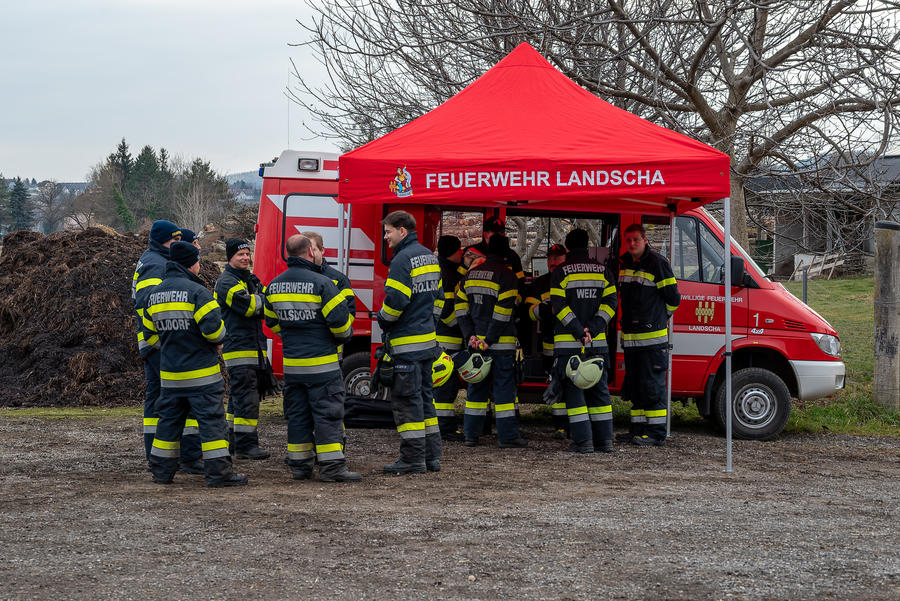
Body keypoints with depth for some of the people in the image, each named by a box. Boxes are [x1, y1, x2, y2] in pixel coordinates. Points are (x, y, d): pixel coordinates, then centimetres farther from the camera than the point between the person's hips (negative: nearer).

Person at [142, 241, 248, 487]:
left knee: (169, 420, 15)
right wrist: (217, 341, 1)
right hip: (201, 374, -6)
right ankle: (219, 473, -2)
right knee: (211, 420, -2)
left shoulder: (155, 295, 9)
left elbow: (150, 334, 14)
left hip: (170, 374, 7)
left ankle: (161, 470, 19)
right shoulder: (197, 291, -14)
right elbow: (213, 328, -20)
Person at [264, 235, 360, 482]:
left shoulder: (274, 285, 6)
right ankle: (332, 467, -3)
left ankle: (299, 465, 16)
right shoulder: (321, 283, -14)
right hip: (321, 363, -6)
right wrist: (345, 335, 8)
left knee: (297, 414, 12)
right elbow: (339, 319, -14)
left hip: (291, 362, 6)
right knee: (328, 413, -2)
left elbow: (271, 321, 16)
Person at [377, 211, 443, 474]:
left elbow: (395, 300, -21)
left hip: (407, 343, -9)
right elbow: (438, 295, 20)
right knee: (424, 395, 15)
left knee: (406, 399, -4)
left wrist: (383, 322, -3)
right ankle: (431, 456, 18)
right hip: (428, 338, 9)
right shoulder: (429, 256, 15)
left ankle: (413, 460, -2)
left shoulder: (403, 259, -15)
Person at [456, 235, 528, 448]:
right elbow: (503, 311, -16)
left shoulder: (472, 273, 11)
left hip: (476, 341, 6)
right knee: (504, 385, -3)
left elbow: (461, 306, 8)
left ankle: (471, 433, 13)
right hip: (501, 342, -6)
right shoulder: (506, 275, -9)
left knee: (477, 385, 11)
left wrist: (470, 335, 3)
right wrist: (490, 339, -13)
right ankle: (507, 436, -4)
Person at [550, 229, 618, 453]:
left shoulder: (560, 272, -2)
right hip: (597, 342, 3)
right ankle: (604, 440, 12)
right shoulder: (602, 271, 8)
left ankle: (583, 440, -5)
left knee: (574, 391, 0)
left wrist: (579, 331, -12)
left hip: (568, 342, -3)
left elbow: (559, 306, -11)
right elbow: (610, 302, 0)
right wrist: (592, 329, -7)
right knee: (599, 390, 12)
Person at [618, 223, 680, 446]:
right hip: (630, 337, 8)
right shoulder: (624, 263, 14)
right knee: (634, 386, 12)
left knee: (652, 386, -6)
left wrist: (660, 316, 8)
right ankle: (638, 429, 20)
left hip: (652, 336, -8)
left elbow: (673, 298, -5)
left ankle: (657, 433, -4)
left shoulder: (657, 263, -9)